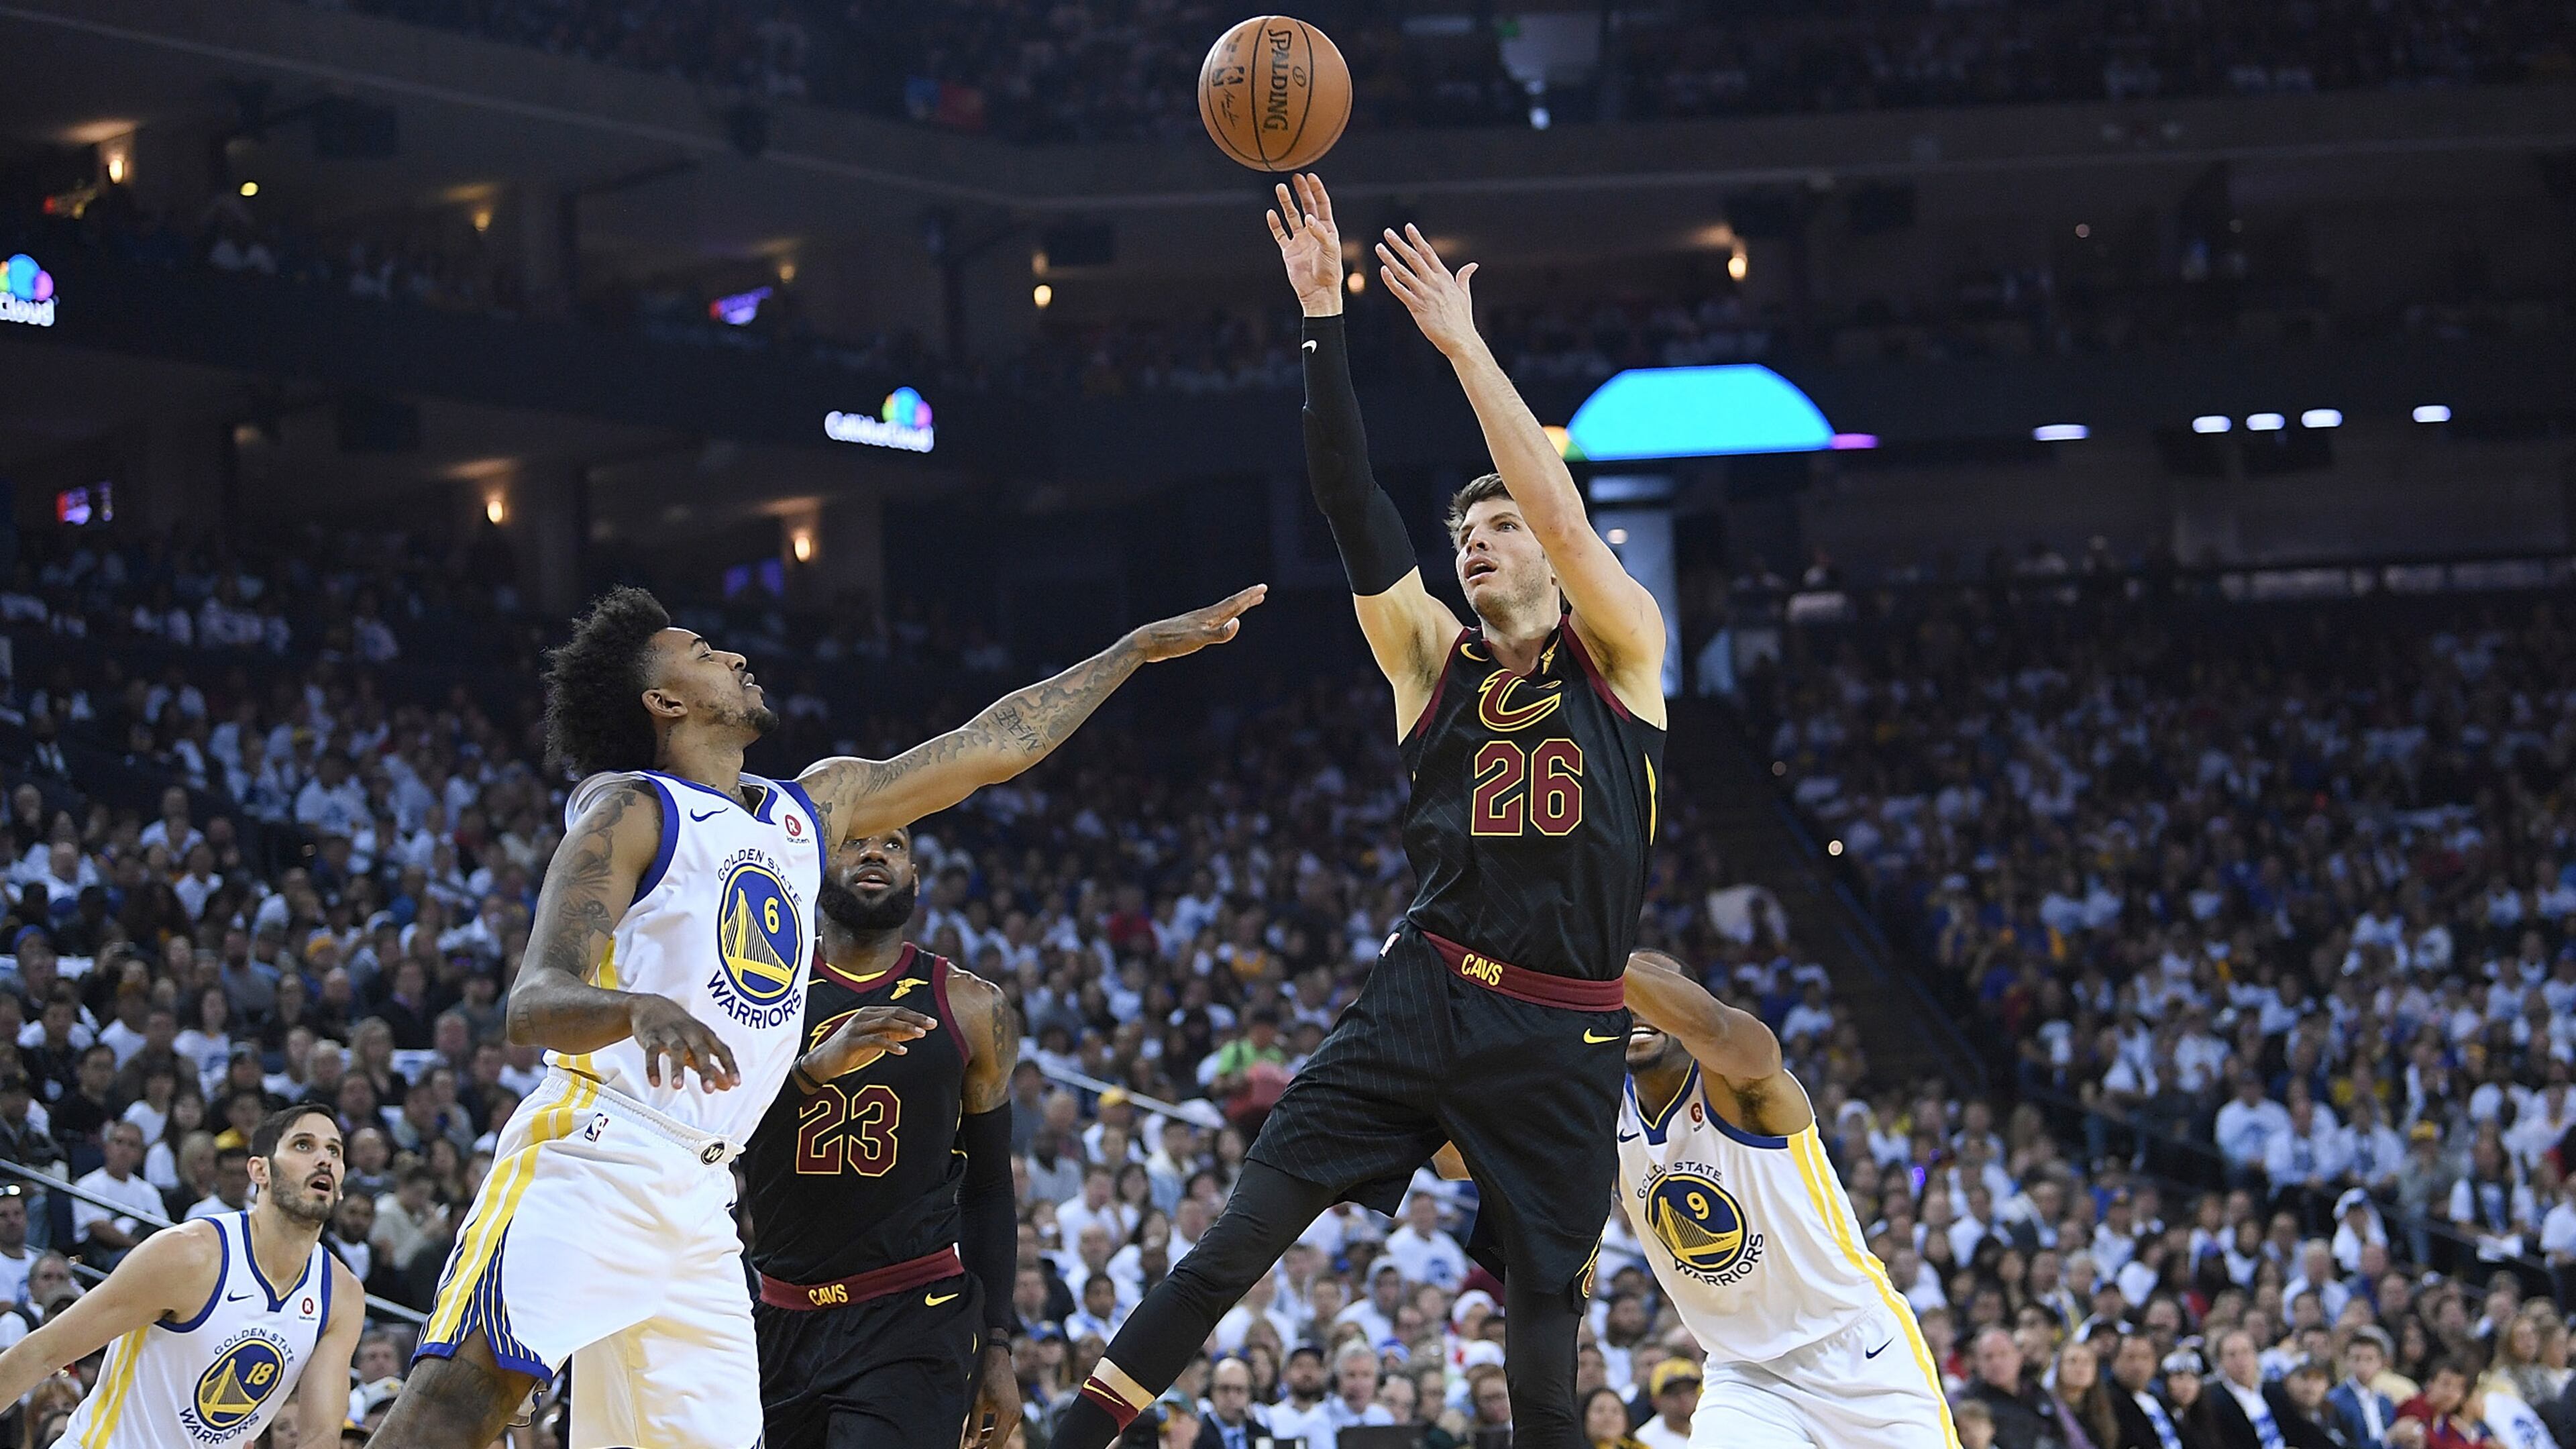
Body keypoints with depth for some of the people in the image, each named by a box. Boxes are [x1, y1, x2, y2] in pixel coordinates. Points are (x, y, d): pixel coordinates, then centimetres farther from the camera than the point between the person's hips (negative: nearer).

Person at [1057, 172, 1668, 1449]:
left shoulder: (1622, 650, 5)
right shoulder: (1431, 659, 10)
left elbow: (1560, 507, -12)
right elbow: (1349, 502, -1)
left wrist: (1463, 343, -12)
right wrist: (1323, 318, -9)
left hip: (1561, 1033, -2)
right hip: (1422, 997, 2)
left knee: (1546, 1309, 2)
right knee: (1247, 1226, -10)